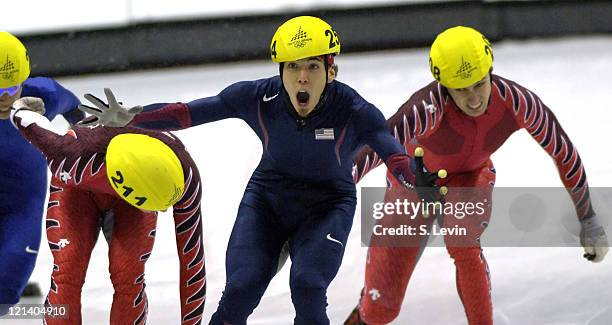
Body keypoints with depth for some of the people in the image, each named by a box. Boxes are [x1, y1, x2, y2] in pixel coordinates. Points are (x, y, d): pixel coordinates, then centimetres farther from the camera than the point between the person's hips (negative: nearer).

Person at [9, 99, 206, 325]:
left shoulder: (185, 175, -39)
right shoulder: (78, 164, -44)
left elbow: (191, 255, -30)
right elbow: (43, 138, -21)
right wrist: (20, 114, 2)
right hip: (77, 191, -1)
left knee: (128, 277, -20)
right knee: (67, 274, -19)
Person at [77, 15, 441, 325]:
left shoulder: (354, 112, -24)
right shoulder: (259, 98, -20)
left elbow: (393, 154, -36)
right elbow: (187, 113, -15)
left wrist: (418, 176, -58)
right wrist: (129, 118, -26)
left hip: (328, 206, -2)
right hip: (267, 197, 2)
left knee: (307, 285, -24)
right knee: (240, 290, -13)